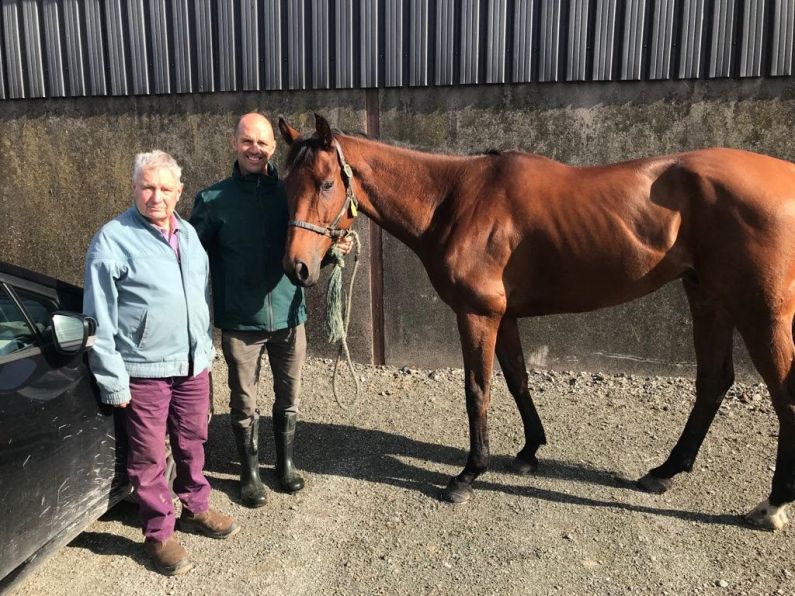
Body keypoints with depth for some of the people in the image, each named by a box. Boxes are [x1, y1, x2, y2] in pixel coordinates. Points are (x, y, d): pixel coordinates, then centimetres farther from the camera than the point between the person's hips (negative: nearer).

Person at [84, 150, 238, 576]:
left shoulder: (188, 233, 7)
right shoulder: (113, 239, -12)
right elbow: (99, 320, -11)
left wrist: (207, 347, 14)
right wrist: (113, 381, -12)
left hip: (194, 364, 6)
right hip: (144, 370, -5)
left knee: (192, 443, 19)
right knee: (149, 456, 8)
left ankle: (195, 509, 39)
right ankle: (158, 534, 25)